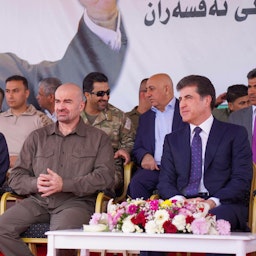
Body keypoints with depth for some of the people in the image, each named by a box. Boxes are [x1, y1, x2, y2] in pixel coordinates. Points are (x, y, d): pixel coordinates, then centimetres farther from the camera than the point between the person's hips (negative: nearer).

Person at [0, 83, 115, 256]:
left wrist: (65, 185, -14)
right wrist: (35, 184, -10)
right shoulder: (38, 137, 20)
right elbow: (16, 177, 15)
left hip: (76, 201, -4)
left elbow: (105, 177, -4)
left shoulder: (99, 139, 11)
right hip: (38, 201, 4)